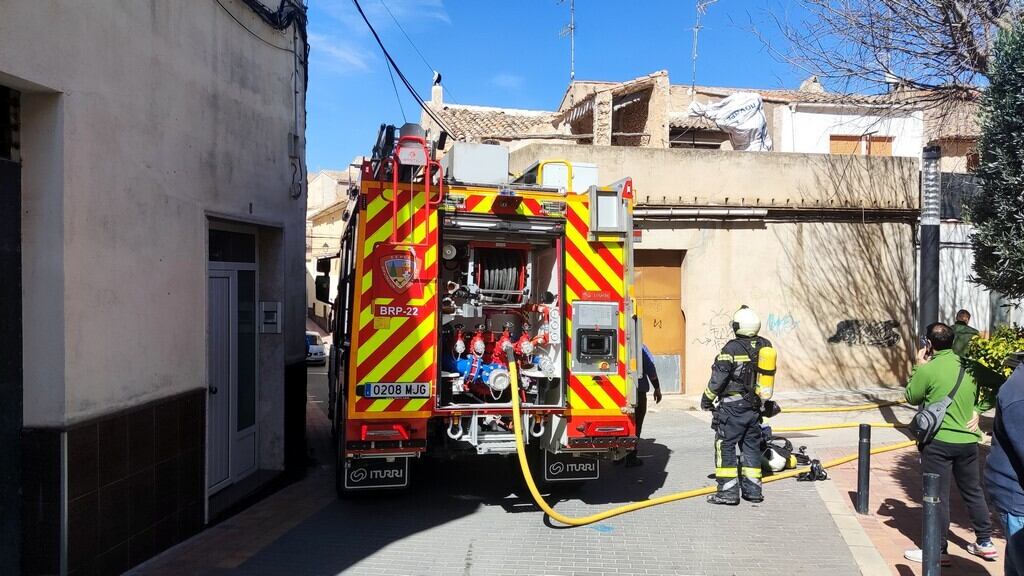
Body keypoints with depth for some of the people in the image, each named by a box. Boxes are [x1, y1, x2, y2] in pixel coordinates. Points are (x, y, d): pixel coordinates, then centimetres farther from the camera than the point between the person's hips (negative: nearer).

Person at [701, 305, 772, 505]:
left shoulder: (732, 348, -14)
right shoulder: (765, 346, 5)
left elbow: (718, 377, -11)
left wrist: (707, 399, 0)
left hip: (733, 406, -7)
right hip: (755, 406, 7)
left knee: (725, 445, -1)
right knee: (751, 445, 14)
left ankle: (728, 491, -3)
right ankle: (753, 490, 18)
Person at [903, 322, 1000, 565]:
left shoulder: (928, 370, -15)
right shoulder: (970, 366, 2)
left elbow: (912, 397, -1)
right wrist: (979, 409, 6)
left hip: (938, 442, -6)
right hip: (968, 440, 6)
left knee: (937, 496, 3)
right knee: (973, 492, 20)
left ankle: (938, 551, 10)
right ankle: (985, 542, 31)